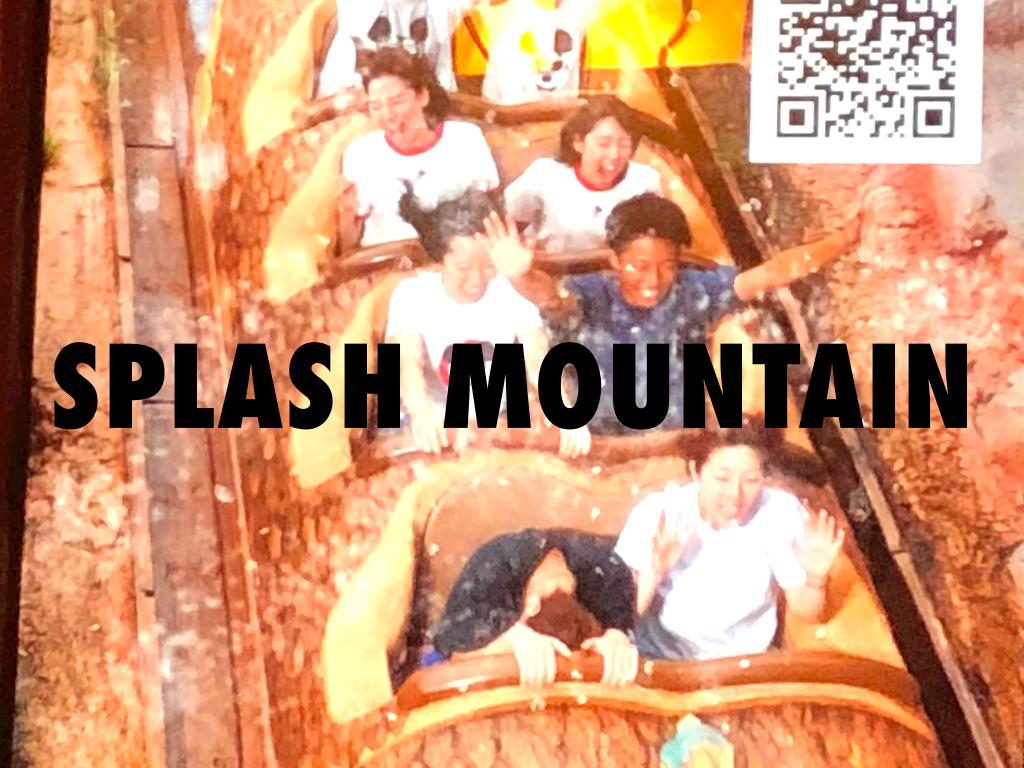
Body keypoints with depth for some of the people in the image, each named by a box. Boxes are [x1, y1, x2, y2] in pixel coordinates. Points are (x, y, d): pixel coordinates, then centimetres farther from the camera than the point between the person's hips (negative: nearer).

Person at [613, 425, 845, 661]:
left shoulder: (782, 513, -15)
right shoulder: (655, 512, -15)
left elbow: (807, 612, -6)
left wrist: (815, 578, -26)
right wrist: (653, 575, -31)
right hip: (661, 652, -2)